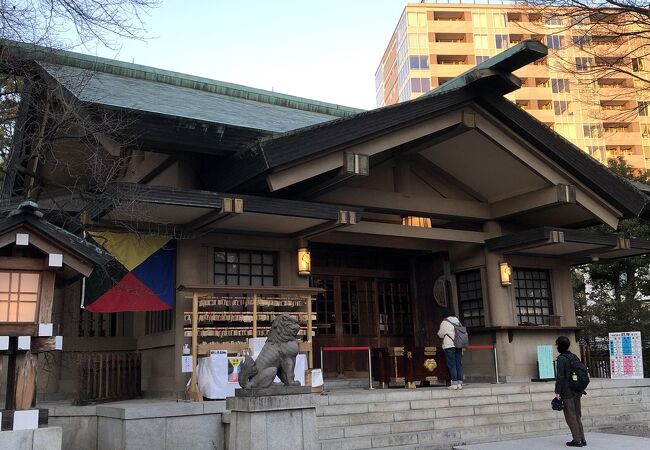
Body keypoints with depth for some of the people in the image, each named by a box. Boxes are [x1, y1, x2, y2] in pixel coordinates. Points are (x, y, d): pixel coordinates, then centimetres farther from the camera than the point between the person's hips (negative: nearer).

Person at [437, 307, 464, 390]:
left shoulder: (444, 322, -4)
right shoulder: (458, 322, 12)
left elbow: (440, 334, 1)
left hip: (449, 346, -5)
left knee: (452, 365, -4)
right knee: (459, 364, 6)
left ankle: (454, 383, -7)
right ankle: (460, 383, 6)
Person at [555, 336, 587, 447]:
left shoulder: (562, 359, -13)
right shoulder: (574, 357, 10)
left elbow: (560, 377, -17)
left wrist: (557, 392, -13)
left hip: (567, 392, -8)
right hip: (577, 392, 8)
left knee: (570, 417, 0)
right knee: (577, 416, 14)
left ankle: (577, 440, 2)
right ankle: (582, 439, 16)